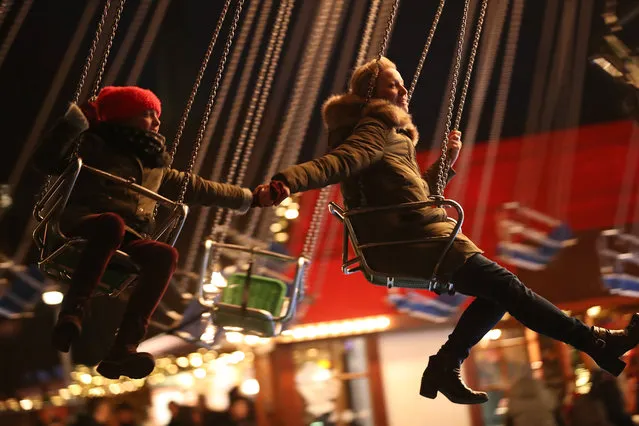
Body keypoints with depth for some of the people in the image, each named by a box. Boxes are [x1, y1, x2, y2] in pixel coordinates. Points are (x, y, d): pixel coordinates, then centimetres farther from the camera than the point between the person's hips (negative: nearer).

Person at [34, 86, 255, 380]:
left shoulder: (156, 166, 29)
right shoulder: (95, 144, 14)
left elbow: (196, 188, 37)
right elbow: (47, 162, 2)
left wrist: (245, 197, 39)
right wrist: (73, 123, -8)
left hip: (128, 240, 4)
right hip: (82, 223, -4)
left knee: (165, 255, -31)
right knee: (113, 223, -40)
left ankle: (122, 351, -43)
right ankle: (72, 313, -44)